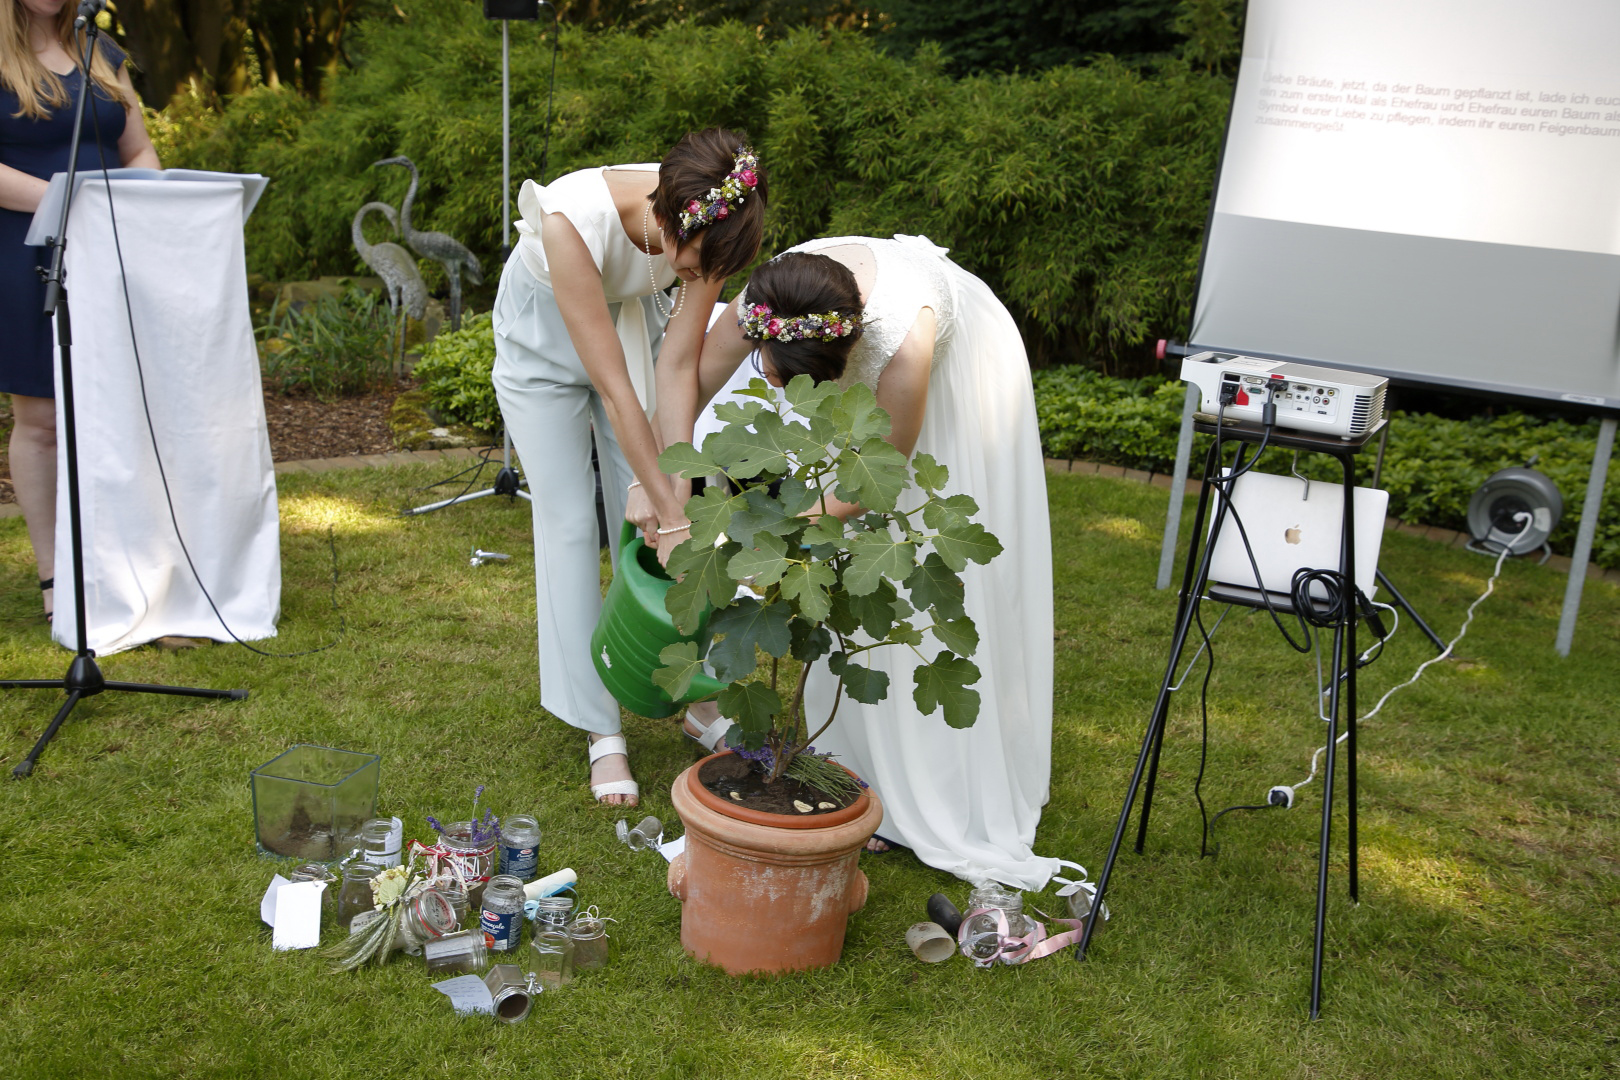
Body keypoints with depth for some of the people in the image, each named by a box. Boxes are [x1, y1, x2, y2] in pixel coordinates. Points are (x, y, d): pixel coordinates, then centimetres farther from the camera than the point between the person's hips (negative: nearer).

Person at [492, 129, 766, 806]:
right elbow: (614, 388, -38)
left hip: (630, 318, 3)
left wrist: (672, 488, -25)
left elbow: (678, 368, -22)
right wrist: (672, 512, -33)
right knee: (569, 522, -2)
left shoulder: (708, 228, -29)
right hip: (544, 338, -3)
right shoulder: (572, 220, -42)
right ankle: (601, 731, 6)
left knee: (643, 517, 1)